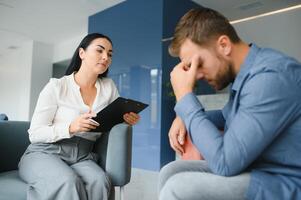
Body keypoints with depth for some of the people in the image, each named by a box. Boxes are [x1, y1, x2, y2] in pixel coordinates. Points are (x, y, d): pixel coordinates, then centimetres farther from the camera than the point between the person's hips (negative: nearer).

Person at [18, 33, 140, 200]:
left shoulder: (109, 87, 4)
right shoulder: (56, 86, -6)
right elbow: (35, 133, -7)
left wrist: (128, 118, -10)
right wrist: (70, 128, -25)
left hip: (82, 158, 3)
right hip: (45, 154, -3)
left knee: (99, 181, -31)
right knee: (69, 182, -35)